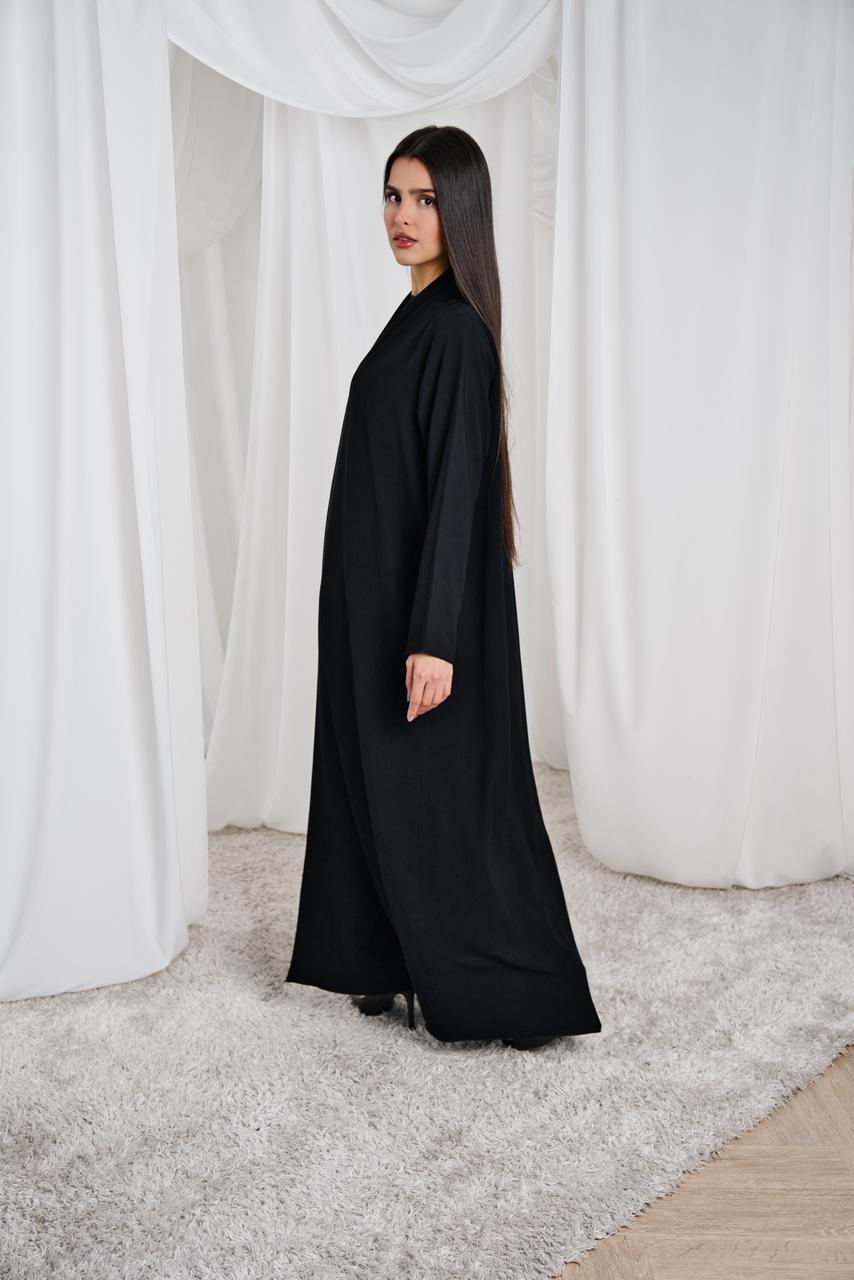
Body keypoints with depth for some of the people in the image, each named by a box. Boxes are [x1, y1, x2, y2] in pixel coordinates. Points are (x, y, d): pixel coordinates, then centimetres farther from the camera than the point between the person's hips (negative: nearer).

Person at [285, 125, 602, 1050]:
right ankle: (398, 957, 29)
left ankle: (505, 992, 14)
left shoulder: (456, 327, -16)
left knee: (440, 789, -1)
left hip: (426, 597, -9)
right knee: (379, 775, 15)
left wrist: (434, 635, -26)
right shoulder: (418, 316, 13)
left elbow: (458, 483, -22)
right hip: (378, 592, 9)